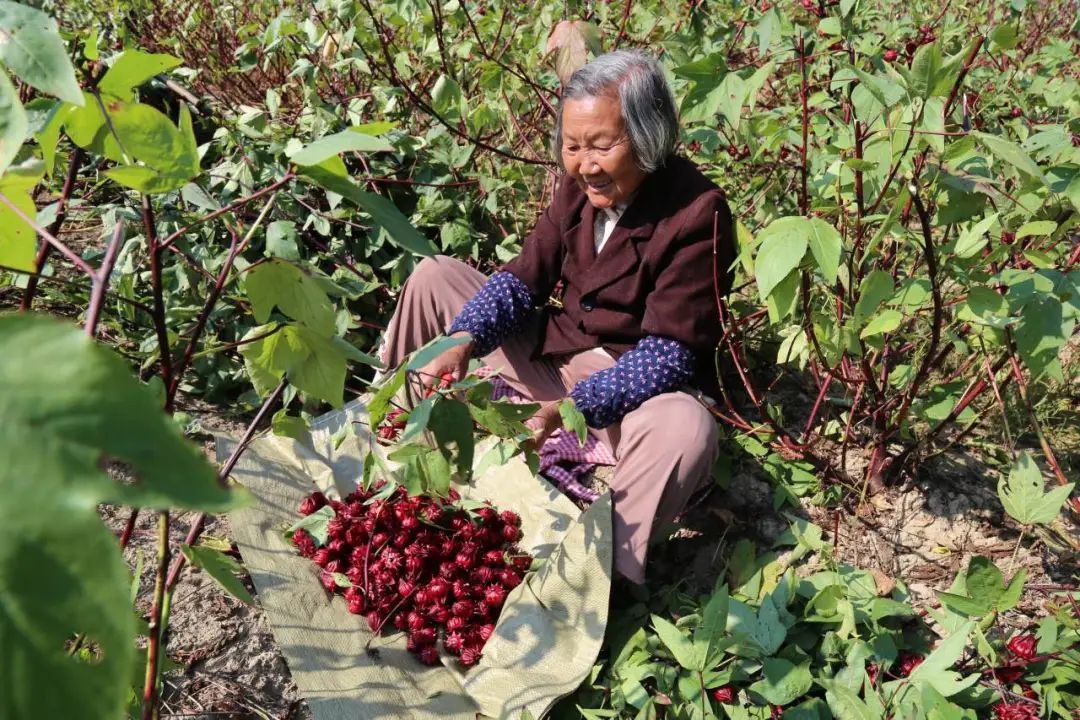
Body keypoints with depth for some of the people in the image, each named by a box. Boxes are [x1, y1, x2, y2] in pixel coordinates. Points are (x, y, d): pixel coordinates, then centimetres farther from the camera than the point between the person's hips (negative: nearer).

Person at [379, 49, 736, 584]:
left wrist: (570, 408, -37)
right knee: (432, 276, 4)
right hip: (551, 355, 6)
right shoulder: (580, 185, -2)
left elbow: (670, 353, -25)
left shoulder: (697, 213, -21)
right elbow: (523, 278, -1)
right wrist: (461, 344, -20)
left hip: (629, 388, -6)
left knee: (686, 427, -41)